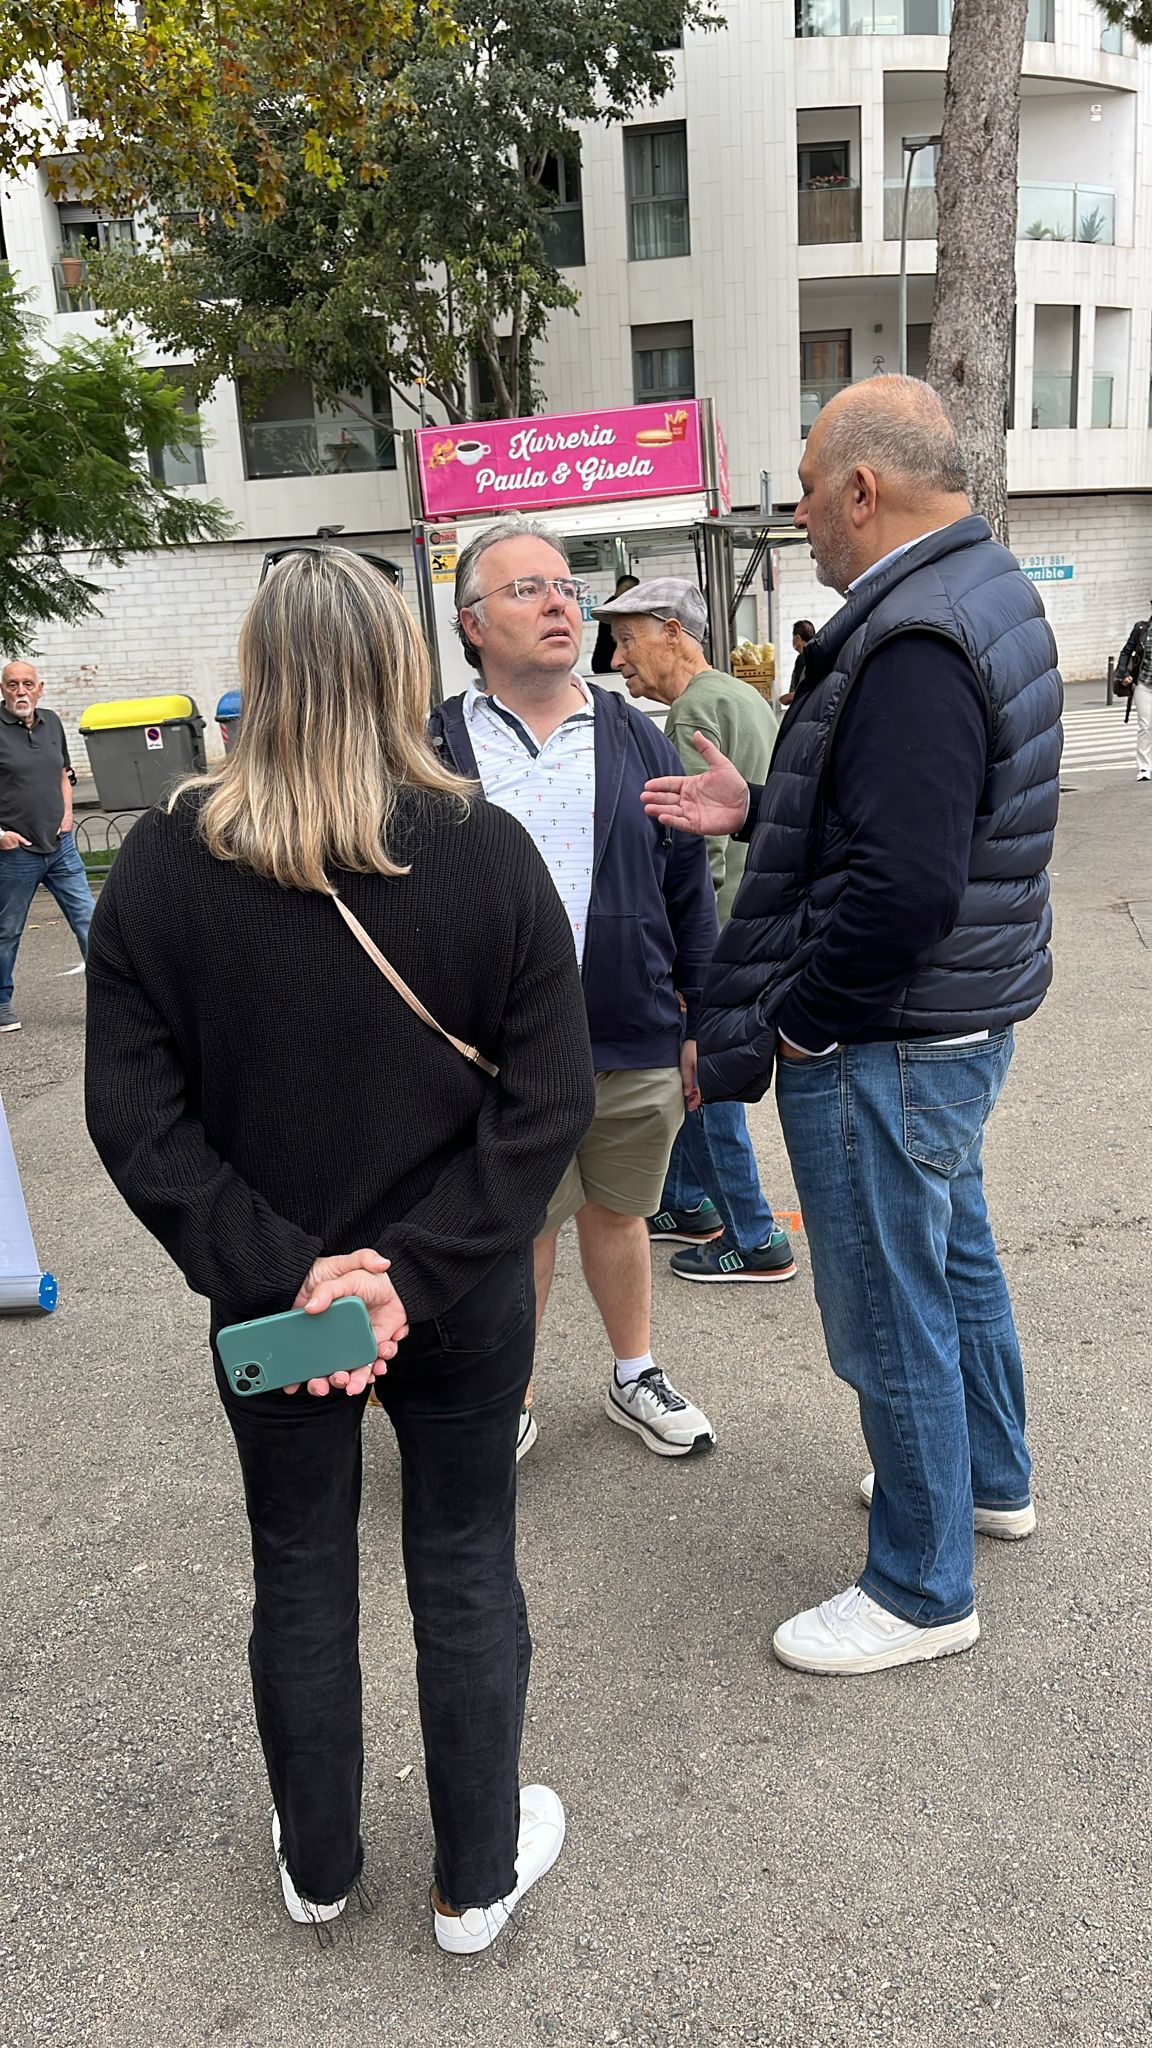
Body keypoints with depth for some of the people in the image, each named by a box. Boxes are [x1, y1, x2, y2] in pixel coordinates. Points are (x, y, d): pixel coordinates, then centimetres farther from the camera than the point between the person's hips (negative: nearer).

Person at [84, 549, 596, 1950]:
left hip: (269, 1308, 1)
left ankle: (317, 1867, 45)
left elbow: (135, 1115, -12)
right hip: (463, 1304, -1)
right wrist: (416, 1272, -15)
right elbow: (548, 1098, -16)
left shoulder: (161, 864, -11)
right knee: (465, 1574, 19)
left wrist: (278, 1270, -13)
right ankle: (478, 1878, 39)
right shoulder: (488, 851, -14)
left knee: (300, 1576, 22)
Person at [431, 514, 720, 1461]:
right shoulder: (436, 750, -2)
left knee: (616, 1212, 19)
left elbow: (690, 891, 7)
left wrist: (702, 1024, 6)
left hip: (635, 1044, 2)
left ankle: (636, 1377, 40)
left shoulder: (635, 736, 4)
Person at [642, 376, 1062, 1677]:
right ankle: (990, 1480, 48)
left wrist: (794, 1023, -19)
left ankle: (922, 1591, 24)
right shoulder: (984, 590, 10)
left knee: (890, 1318, 5)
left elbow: (904, 885, -32)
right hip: (963, 1015, 11)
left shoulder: (914, 643, -25)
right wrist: (758, 810, 9)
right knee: (955, 1252, 26)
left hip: (886, 1041, -11)